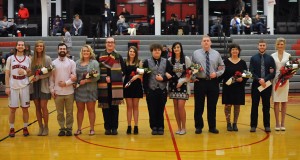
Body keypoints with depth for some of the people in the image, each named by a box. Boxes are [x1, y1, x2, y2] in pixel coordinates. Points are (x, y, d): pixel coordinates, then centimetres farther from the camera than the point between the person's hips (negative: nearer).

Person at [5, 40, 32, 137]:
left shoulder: (28, 59, 7)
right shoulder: (10, 58, 3)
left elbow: (30, 73, 14)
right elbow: (7, 74, 2)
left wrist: (26, 72, -8)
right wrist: (7, 87, -5)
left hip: (24, 87, 1)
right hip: (13, 87, -1)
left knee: (25, 108, 4)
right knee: (12, 109, 3)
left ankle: (25, 128, 14)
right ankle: (11, 129, 13)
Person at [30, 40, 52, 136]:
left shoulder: (47, 59, -2)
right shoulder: (32, 59, 6)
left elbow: (50, 72, -7)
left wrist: (39, 77, -16)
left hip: (44, 86, -3)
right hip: (34, 85, 3)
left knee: (43, 107, -4)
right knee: (37, 107, 7)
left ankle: (46, 127, 9)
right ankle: (40, 127, 17)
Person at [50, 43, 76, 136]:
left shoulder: (71, 62, 3)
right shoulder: (53, 63, 6)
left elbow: (74, 77, -1)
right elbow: (51, 78, 5)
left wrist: (66, 83, -13)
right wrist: (52, 90, -1)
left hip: (69, 92, -1)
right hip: (57, 92, 1)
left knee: (69, 112, 5)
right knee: (60, 112, 7)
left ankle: (69, 128, 15)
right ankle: (62, 128, 17)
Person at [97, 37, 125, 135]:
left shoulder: (118, 56, 7)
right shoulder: (99, 56, 6)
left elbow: (124, 70, 6)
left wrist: (113, 77, -6)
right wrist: (104, 78, -10)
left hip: (116, 86, 0)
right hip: (103, 86, 0)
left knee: (114, 107, 3)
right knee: (105, 107, 3)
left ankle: (114, 127, 11)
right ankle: (107, 128, 13)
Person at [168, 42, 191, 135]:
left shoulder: (186, 59, -1)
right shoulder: (170, 60, 4)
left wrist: (182, 81, -9)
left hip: (183, 85, -3)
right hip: (173, 86, 3)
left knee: (181, 106, -10)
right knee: (176, 106, 6)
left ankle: (183, 127, 3)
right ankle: (179, 127, 15)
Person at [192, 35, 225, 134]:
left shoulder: (216, 54, 7)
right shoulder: (196, 53, 3)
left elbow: (222, 67, 9)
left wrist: (217, 74, -8)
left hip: (213, 82, 1)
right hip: (200, 82, -1)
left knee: (212, 106, 9)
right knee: (199, 106, 4)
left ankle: (212, 127, 20)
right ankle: (199, 127, 17)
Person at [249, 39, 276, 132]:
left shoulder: (270, 58, 5)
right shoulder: (253, 58, 4)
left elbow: (273, 73, -1)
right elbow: (251, 72, -2)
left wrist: (264, 80, -15)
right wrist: (259, 80, -16)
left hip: (267, 85, 1)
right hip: (256, 84, 0)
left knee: (266, 106, 6)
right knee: (254, 105, 2)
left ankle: (267, 126, 13)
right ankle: (253, 125, 8)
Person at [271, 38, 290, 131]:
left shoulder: (288, 56, 4)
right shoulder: (272, 56, 4)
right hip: (275, 80, 0)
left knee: (284, 102, 4)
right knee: (276, 102, 0)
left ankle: (282, 123, 11)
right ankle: (277, 123, 6)